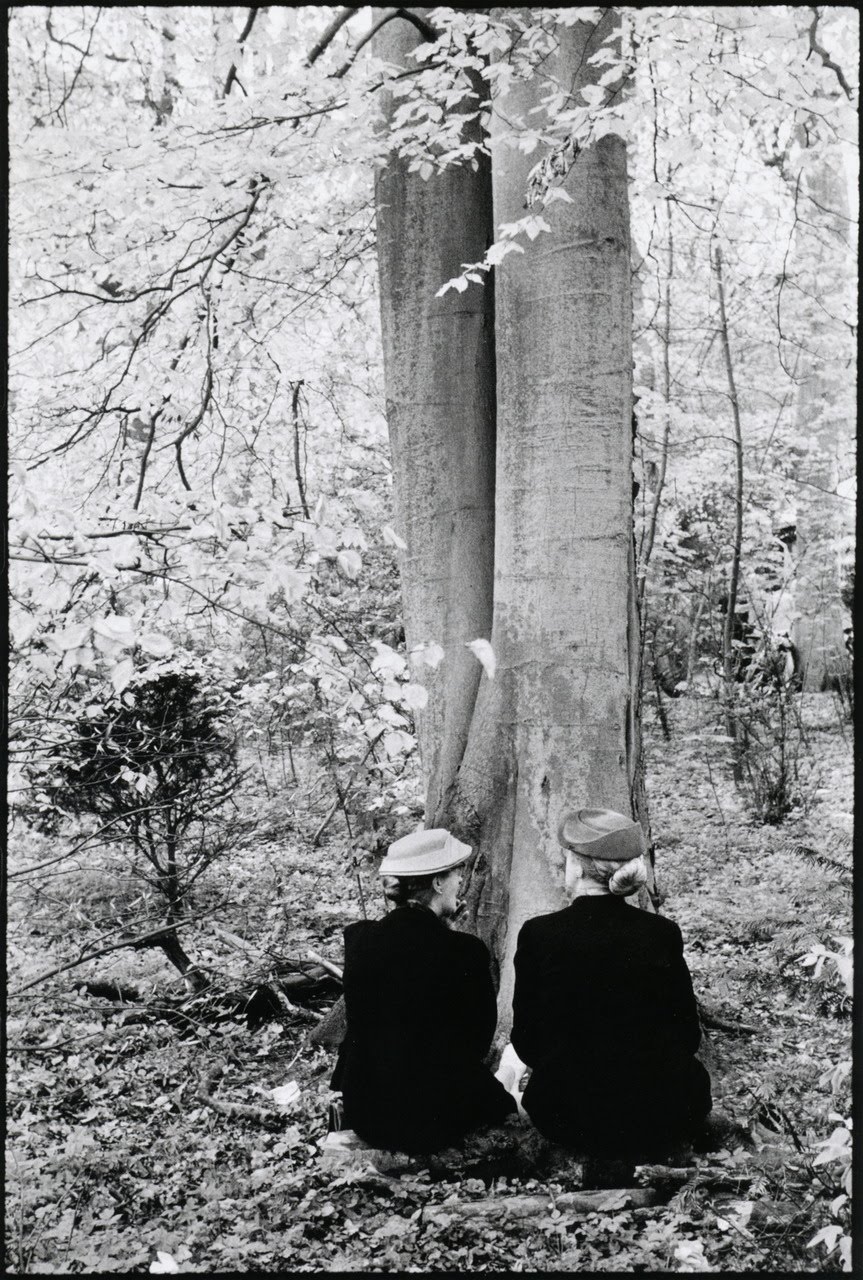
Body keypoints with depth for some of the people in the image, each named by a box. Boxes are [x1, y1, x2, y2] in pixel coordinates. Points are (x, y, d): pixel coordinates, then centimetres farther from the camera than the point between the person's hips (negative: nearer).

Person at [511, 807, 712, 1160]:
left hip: (570, 1119, 0)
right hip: (665, 1124, 0)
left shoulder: (537, 935, -11)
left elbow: (526, 1043, -3)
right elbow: (688, 1036, 2)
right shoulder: (663, 934, -8)